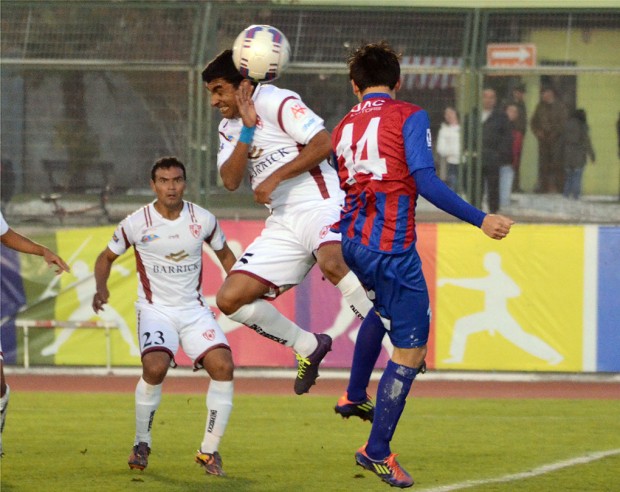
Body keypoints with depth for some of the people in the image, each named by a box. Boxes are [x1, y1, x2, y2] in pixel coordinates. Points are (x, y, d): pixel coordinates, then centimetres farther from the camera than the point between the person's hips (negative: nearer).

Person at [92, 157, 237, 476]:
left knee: (223, 366, -18)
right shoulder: (136, 224, -8)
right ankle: (141, 444, -5)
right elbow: (107, 257, 7)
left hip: (194, 309, 3)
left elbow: (224, 254, 16)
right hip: (155, 309, -3)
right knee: (155, 366, -29)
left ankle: (209, 451, -2)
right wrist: (101, 287, -11)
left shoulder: (203, 220, -2)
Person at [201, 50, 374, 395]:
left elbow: (323, 143, -16)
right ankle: (309, 348, 10)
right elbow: (231, 181, 2)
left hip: (319, 207, -8)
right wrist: (247, 129, -7)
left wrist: (275, 177, -17)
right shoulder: (229, 127, 17)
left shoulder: (277, 102, -5)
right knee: (231, 299, -3)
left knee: (332, 263, -40)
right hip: (283, 224, 8)